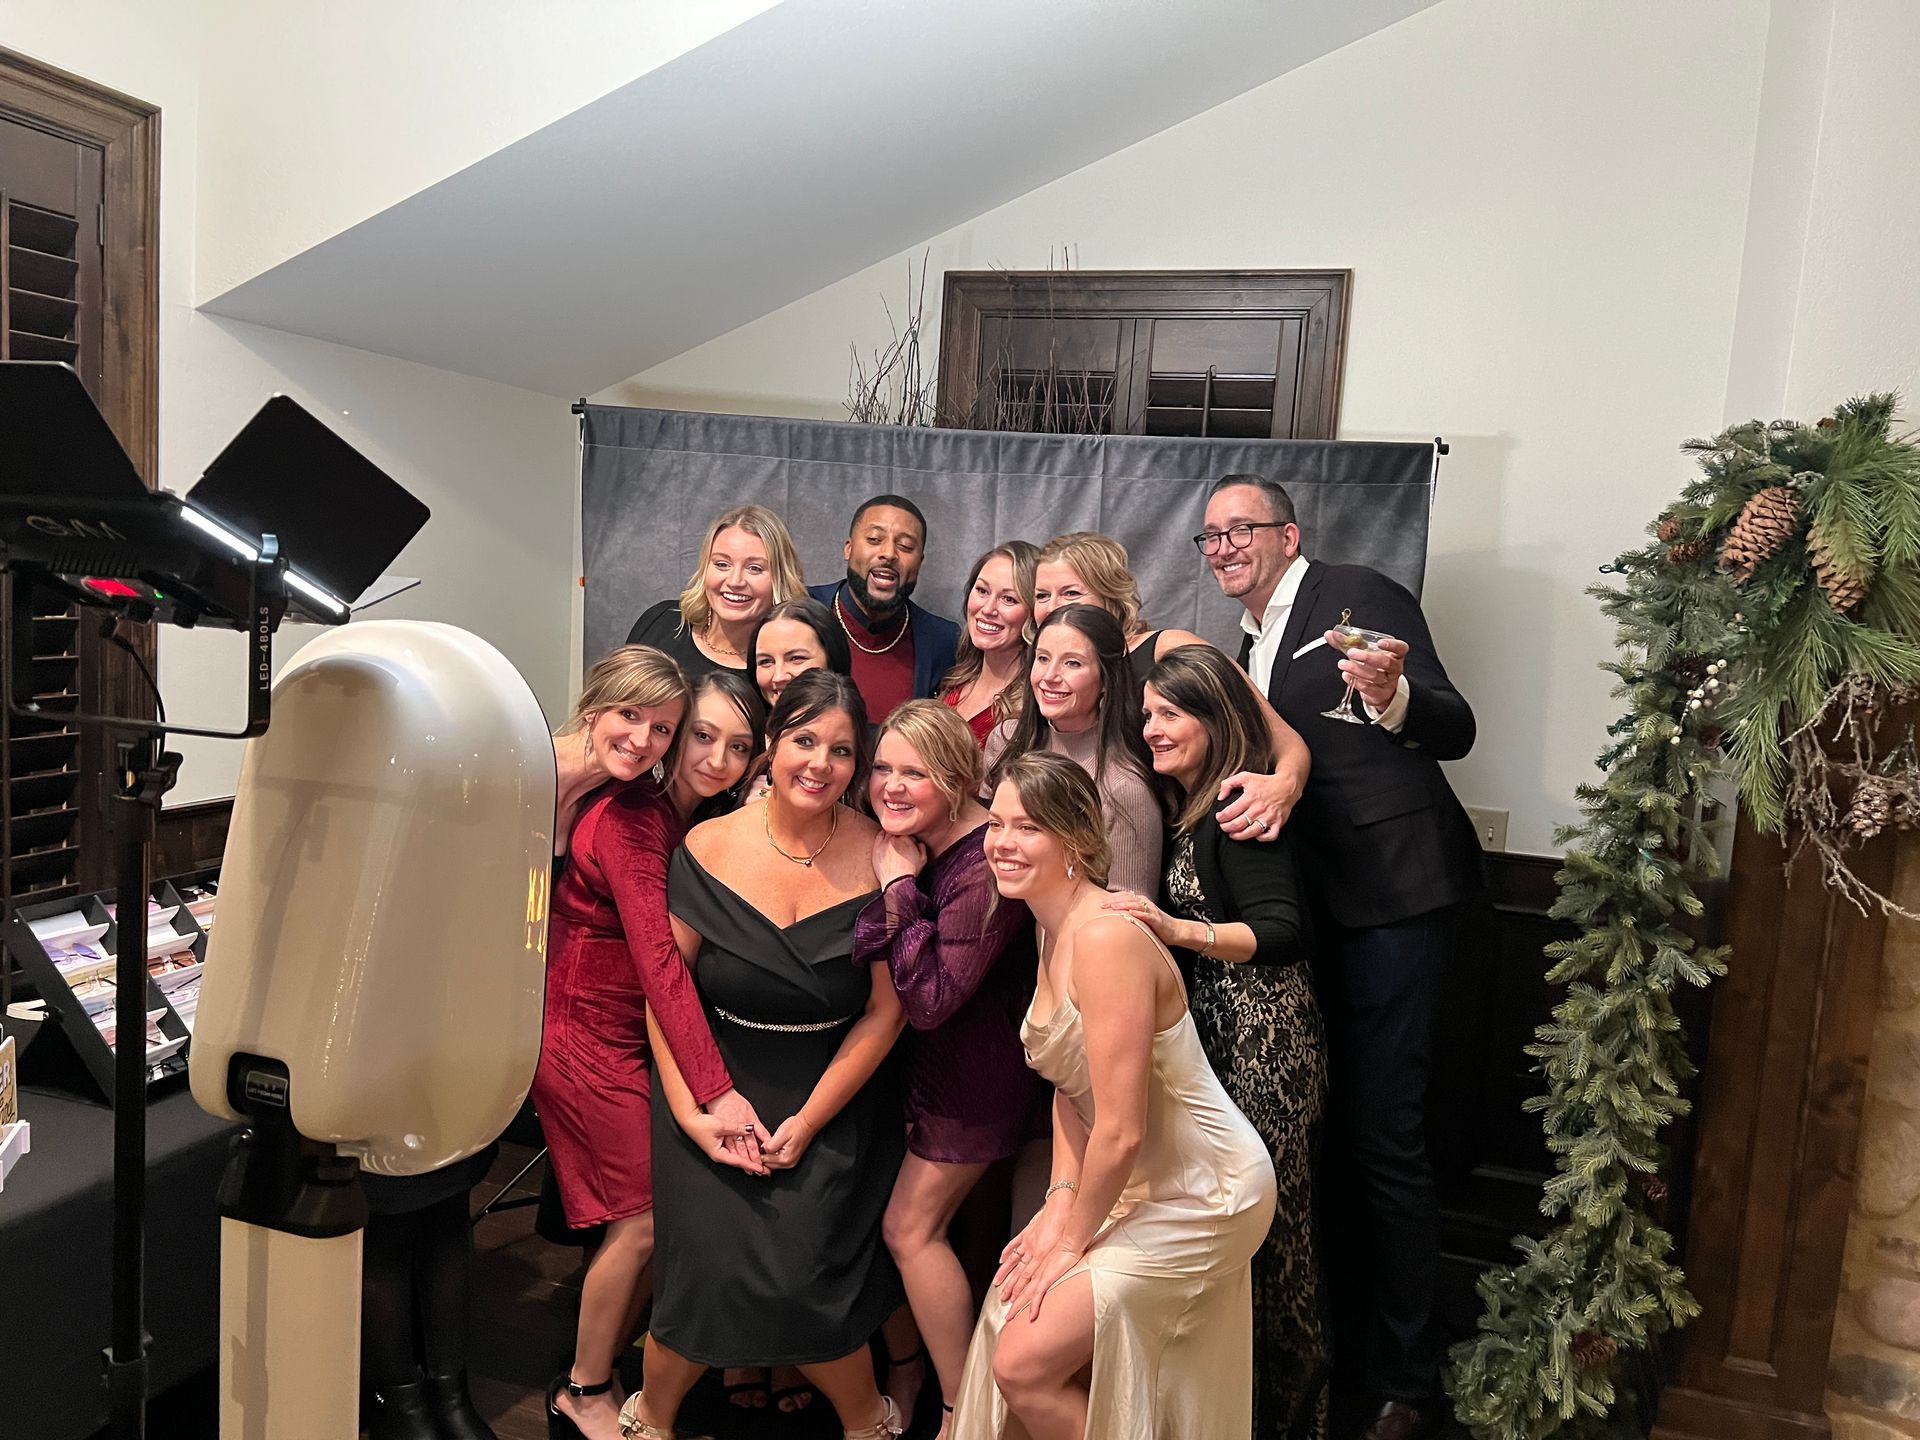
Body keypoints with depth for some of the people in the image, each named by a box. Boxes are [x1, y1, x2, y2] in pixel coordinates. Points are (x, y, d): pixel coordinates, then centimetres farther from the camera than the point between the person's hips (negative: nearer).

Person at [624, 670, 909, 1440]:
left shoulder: (878, 857, -11)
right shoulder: (710, 848, -7)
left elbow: (885, 1010, -8)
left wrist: (805, 1125, -8)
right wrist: (693, 1110, -11)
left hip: (834, 1104, -1)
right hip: (715, 1093, 1)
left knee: (799, 1283, -9)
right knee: (708, 1269, -7)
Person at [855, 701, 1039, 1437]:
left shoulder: (985, 865, -27)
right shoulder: (909, 843, -3)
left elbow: (930, 999, -29)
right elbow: (854, 957, -7)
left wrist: (901, 885, -27)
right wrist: (891, 881, -22)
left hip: (977, 1072, -7)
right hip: (928, 1055, 7)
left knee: (910, 1227, 3)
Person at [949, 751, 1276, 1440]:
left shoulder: (1106, 937, -27)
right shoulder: (1054, 932, 4)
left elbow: (1121, 1130, -24)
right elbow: (1069, 1084, 10)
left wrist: (1073, 1237, -11)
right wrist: (1061, 1200, 0)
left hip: (1200, 1194, -9)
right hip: (1136, 1183, 9)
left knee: (1023, 1363, -9)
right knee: (1009, 1320, 8)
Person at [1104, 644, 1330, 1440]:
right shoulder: (1188, 805, 12)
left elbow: (1283, 932, -23)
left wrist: (1179, 930, -33)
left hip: (1264, 1029, -8)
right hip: (1218, 1021, 9)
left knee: (1260, 1208, 2)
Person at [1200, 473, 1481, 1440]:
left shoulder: (1361, 596, -7)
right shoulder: (1251, 648, 17)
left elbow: (1455, 732, -16)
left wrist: (1392, 696, -34)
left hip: (1393, 899, -8)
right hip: (1320, 908, 8)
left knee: (1383, 1136, -3)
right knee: (1334, 1132, 15)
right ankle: (1347, 1352, 30)